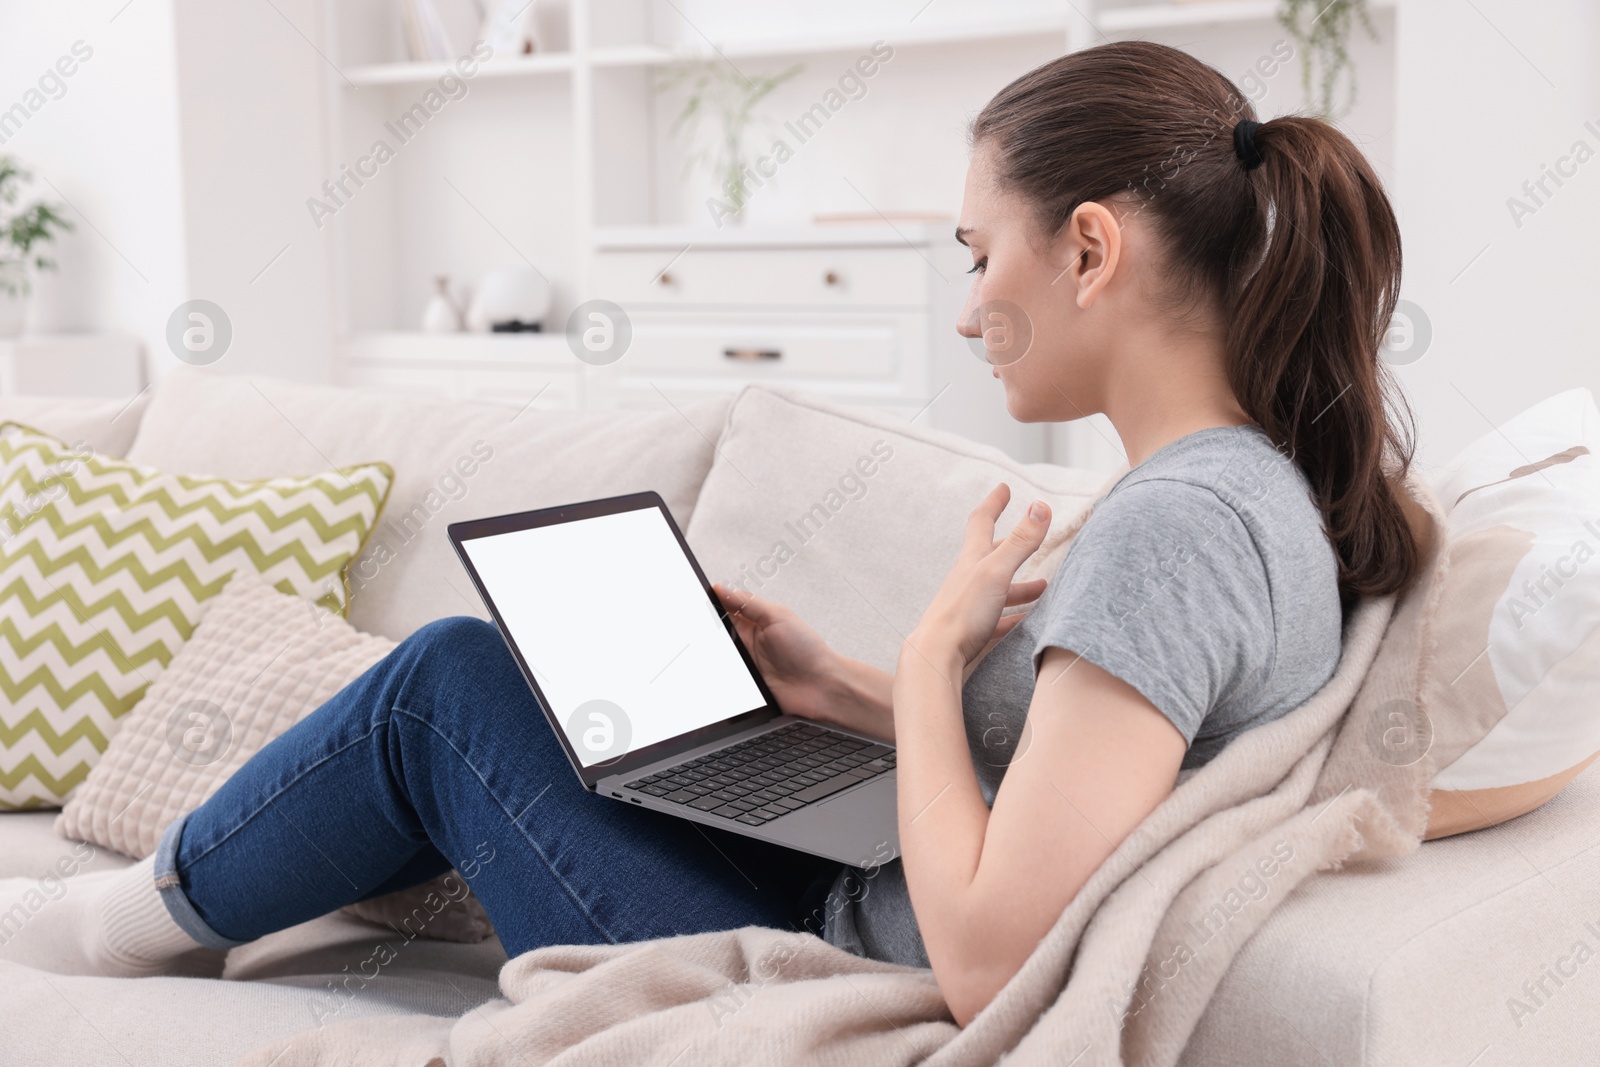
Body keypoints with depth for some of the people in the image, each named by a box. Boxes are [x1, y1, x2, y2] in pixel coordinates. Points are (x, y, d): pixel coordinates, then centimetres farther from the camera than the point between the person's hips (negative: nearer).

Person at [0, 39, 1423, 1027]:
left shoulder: (1174, 527, -26)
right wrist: (842, 691, 8)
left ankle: (155, 908, 25)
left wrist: (931, 659, -18)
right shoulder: (1259, 488, 4)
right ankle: (184, 899, 35)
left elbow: (987, 959, -29)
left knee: (454, 682, 1)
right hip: (861, 922, 9)